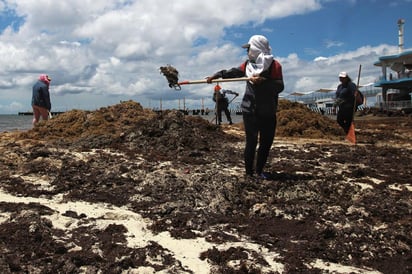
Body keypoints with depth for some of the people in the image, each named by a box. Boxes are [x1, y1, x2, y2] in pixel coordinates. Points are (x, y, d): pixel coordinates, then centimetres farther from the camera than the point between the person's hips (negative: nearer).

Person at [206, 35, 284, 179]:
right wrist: (216, 75, 13)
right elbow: (233, 72, 17)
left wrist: (263, 81, -28)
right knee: (251, 141, -4)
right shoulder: (248, 64, 5)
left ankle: (259, 170, 19)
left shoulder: (274, 65, -8)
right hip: (250, 111, 1)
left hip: (268, 112, -1)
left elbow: (279, 87, -17)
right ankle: (249, 171, 6)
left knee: (266, 142, 5)